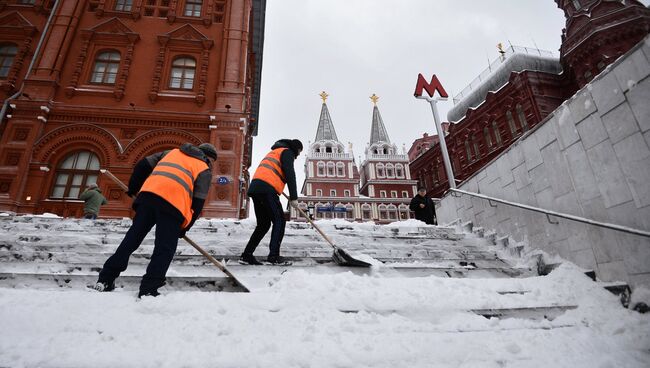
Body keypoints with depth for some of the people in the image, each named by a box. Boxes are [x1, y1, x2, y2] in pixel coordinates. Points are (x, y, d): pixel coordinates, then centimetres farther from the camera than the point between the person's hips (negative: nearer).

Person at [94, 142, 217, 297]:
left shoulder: (172, 152, 32)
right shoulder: (204, 170, 18)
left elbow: (143, 165, 25)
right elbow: (198, 203, 8)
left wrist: (133, 187, 37)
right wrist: (185, 227, 16)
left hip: (148, 194, 5)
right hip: (173, 203, -5)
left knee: (132, 238, 13)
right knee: (165, 249, 4)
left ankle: (105, 279, 18)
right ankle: (148, 290, 1)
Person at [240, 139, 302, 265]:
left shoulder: (274, 152, 34)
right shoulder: (287, 152, 6)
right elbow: (290, 174, -8)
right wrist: (294, 197, -10)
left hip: (255, 188, 9)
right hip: (267, 190, -9)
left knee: (263, 224, 13)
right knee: (279, 221, -4)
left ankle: (246, 255, 11)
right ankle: (274, 256, -11)